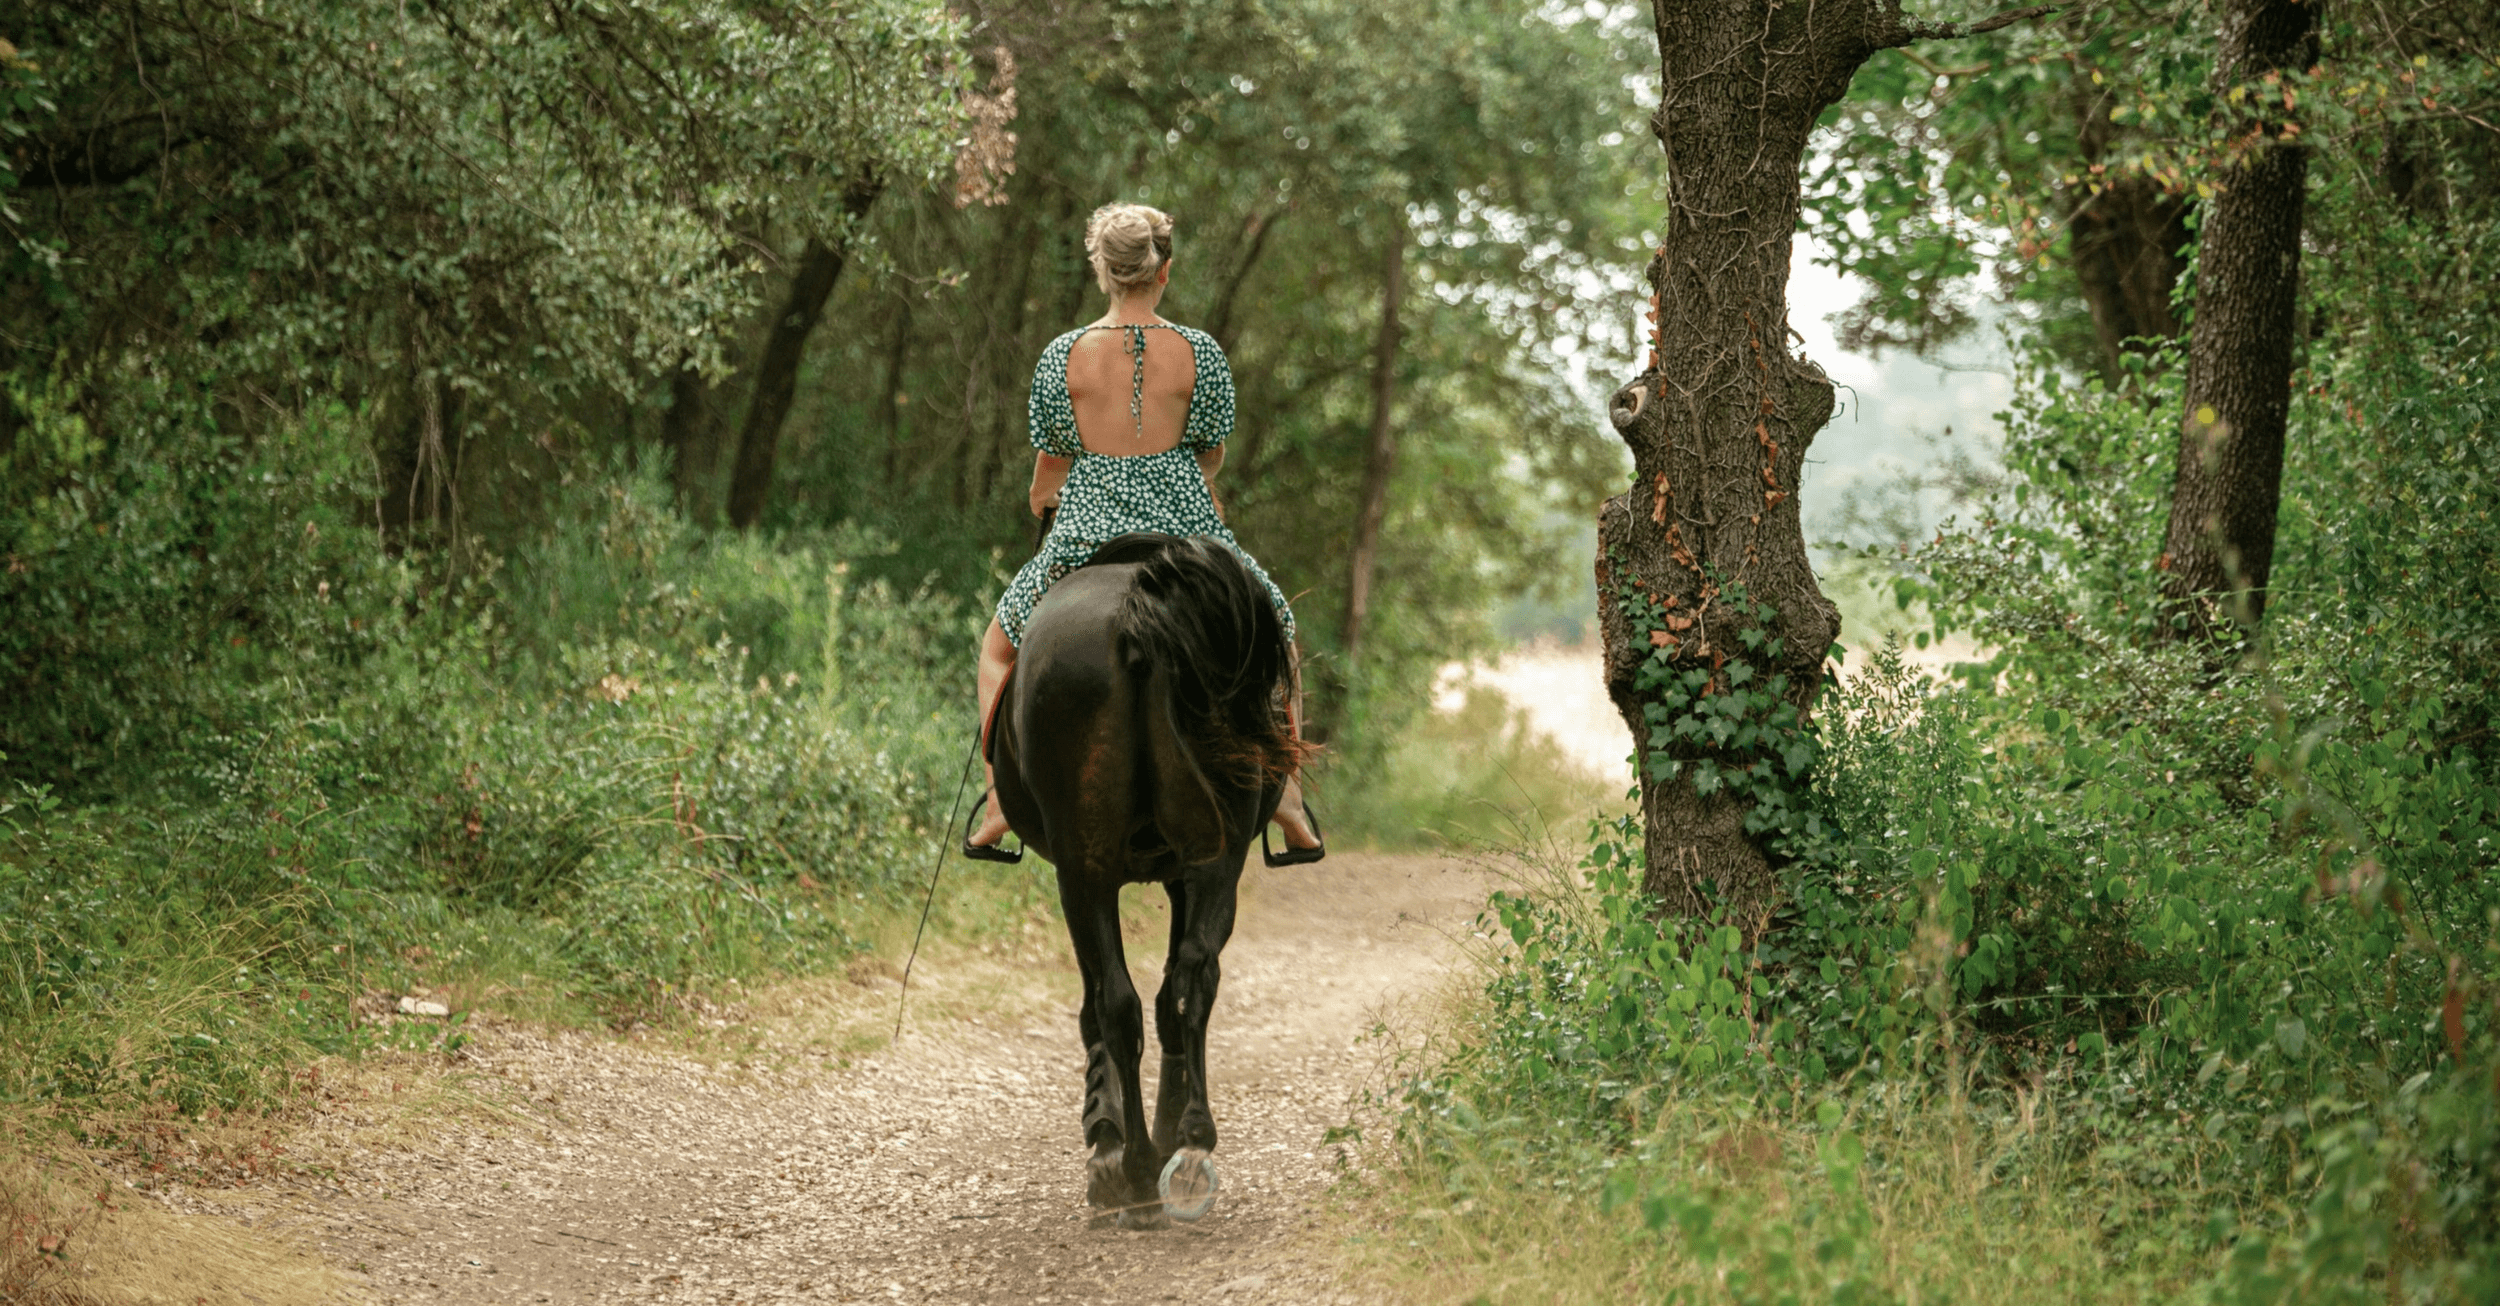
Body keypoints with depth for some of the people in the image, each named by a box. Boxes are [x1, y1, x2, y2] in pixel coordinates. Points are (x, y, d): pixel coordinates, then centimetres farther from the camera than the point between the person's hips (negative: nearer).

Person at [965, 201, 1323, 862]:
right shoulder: (1199, 352, -4)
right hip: (1187, 531, 0)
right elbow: (1212, 454, 6)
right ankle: (1293, 814, 17)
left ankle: (999, 805, 9)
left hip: (1085, 535, 0)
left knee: (1000, 647, 23)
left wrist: (1042, 498, 27)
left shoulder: (1062, 355, -3)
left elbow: (1051, 463, 4)